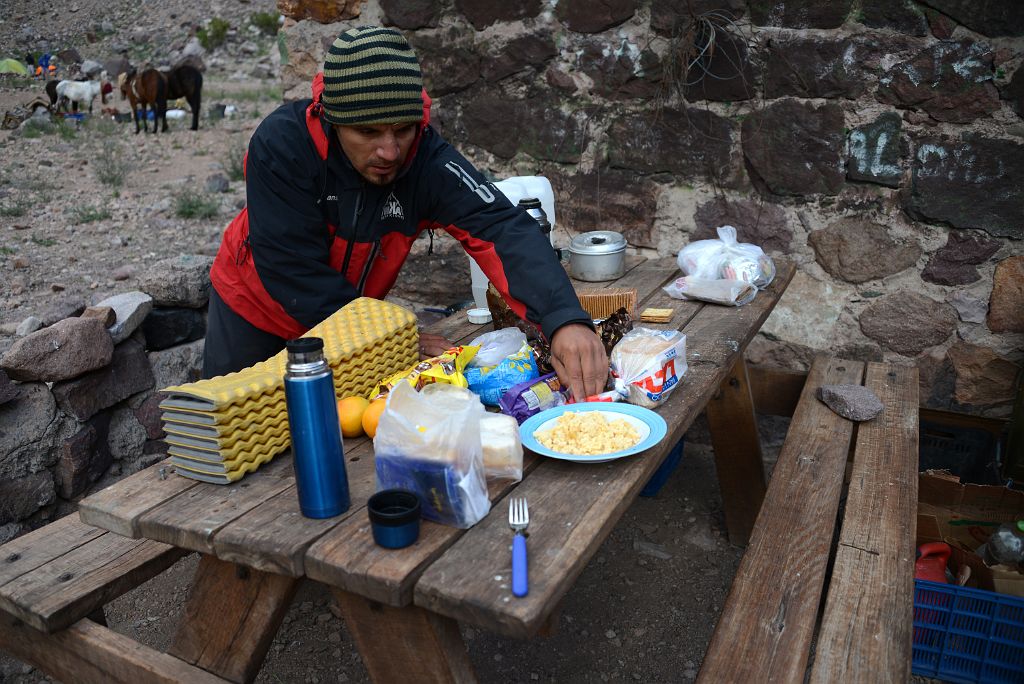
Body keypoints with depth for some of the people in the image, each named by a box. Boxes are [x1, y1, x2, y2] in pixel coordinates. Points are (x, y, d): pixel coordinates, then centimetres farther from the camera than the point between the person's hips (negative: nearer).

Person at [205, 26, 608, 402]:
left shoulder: (428, 160, -28)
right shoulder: (281, 144, -31)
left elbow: (503, 230, -41)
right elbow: (293, 271, -31)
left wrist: (565, 319, -57)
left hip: (355, 313, 1)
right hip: (254, 309, -1)